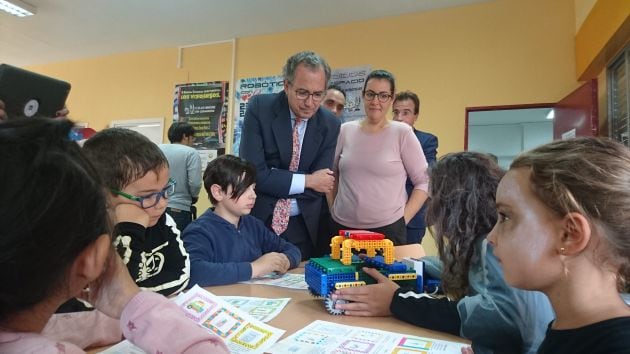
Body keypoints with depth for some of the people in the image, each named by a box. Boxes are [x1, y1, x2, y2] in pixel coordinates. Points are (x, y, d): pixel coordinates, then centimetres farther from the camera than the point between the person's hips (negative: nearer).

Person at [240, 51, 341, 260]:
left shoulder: (330, 124, -5)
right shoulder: (260, 108, -12)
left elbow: (320, 185, -9)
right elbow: (253, 173, -19)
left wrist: (275, 182, -19)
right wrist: (306, 181, -17)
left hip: (302, 227, 2)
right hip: (257, 220, -2)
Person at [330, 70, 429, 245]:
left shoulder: (402, 133, -4)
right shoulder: (345, 131, 4)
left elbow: (424, 181, -2)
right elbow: (332, 175, 14)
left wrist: (403, 219, -5)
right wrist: (335, 209, 8)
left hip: (388, 229, -2)